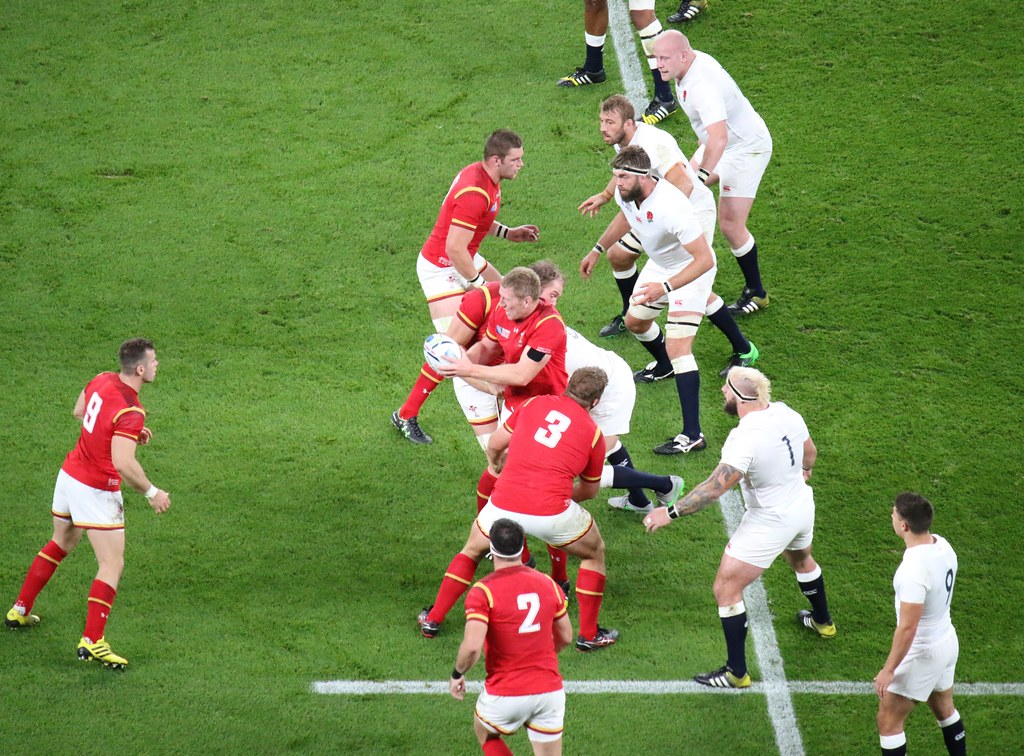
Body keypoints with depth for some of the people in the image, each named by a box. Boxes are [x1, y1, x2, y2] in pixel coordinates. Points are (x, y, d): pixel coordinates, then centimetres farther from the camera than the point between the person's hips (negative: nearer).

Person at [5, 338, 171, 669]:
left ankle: (20, 611, 38)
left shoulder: (102, 381, -1)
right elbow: (123, 463, -34)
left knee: (60, 545, 28)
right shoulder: (130, 411, -26)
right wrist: (151, 493, -21)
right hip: (96, 490, -9)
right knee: (112, 565, -3)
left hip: (69, 475, 9)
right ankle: (92, 642, -10)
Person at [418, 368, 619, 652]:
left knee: (472, 551, 31)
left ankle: (432, 619, 32)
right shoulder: (593, 432, 8)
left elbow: (494, 446, 22)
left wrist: (496, 463, 45)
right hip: (551, 513, -2)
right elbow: (589, 491, 21)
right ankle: (589, 634, 25)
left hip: (504, 504, 2)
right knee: (594, 552, 26)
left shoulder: (536, 403, 12)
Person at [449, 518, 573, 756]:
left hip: (506, 696, -3)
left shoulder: (483, 592, -14)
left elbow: (472, 647, -24)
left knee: (484, 732, 28)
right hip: (549, 690, 3)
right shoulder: (548, 584, 2)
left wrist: (457, 674, -4)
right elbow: (566, 637, 13)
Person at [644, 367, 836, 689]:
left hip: (770, 522, -9)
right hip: (802, 504, 9)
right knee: (801, 559, 39)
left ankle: (737, 672, 6)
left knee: (726, 589, 1)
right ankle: (822, 622, 62)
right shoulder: (785, 413, -10)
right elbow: (810, 452, 9)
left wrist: (671, 512, -28)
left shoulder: (745, 439, -33)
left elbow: (714, 487, -35)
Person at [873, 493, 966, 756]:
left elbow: (907, 628, -30)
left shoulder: (914, 570, -34)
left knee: (888, 721, 6)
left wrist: (888, 670, -20)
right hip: (947, 642, 9)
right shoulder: (941, 545, -7)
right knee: (944, 709, 28)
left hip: (922, 654, -9)